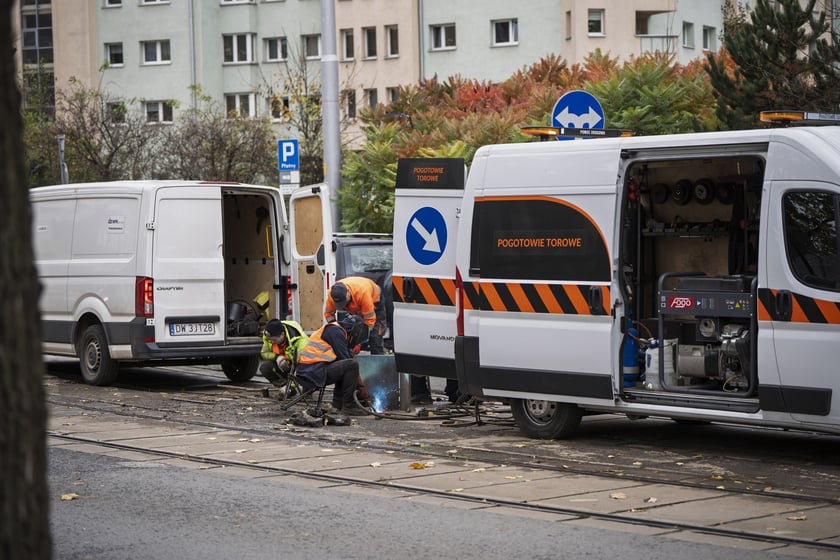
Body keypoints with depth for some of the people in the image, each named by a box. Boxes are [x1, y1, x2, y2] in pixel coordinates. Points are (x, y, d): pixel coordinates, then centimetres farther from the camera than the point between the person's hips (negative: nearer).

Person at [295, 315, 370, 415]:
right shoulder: (335, 331, -5)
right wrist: (361, 385, -3)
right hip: (313, 372, -10)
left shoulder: (336, 330, 24)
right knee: (352, 365, -19)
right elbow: (344, 358, -10)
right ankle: (348, 406, -14)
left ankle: (338, 403, 15)